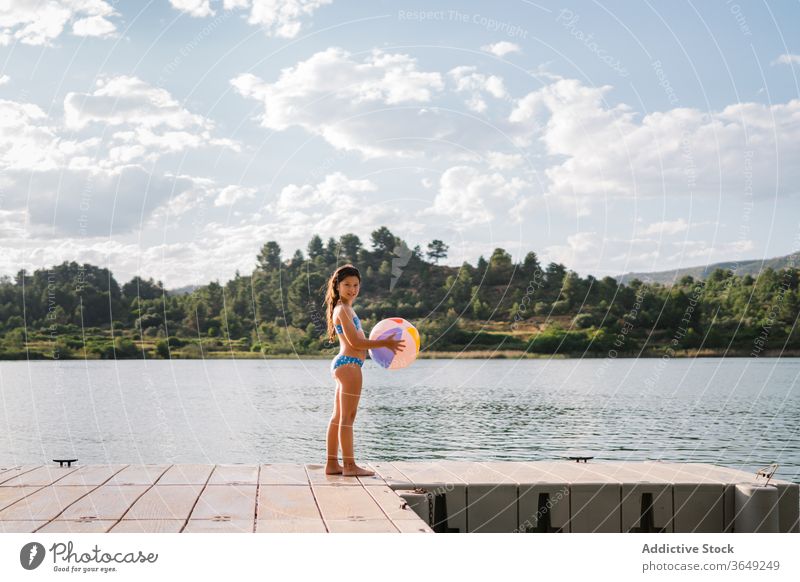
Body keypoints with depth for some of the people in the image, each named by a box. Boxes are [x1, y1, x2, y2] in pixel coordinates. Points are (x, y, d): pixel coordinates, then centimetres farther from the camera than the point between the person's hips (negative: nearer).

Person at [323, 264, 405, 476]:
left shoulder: (345, 308, 19)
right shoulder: (342, 310, -12)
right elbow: (355, 342, -17)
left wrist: (383, 344, 19)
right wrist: (384, 343, -14)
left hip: (343, 365, 11)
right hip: (349, 365, -11)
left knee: (338, 417, 12)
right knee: (348, 417, -7)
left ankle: (332, 464, 17)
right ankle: (349, 465, -4)